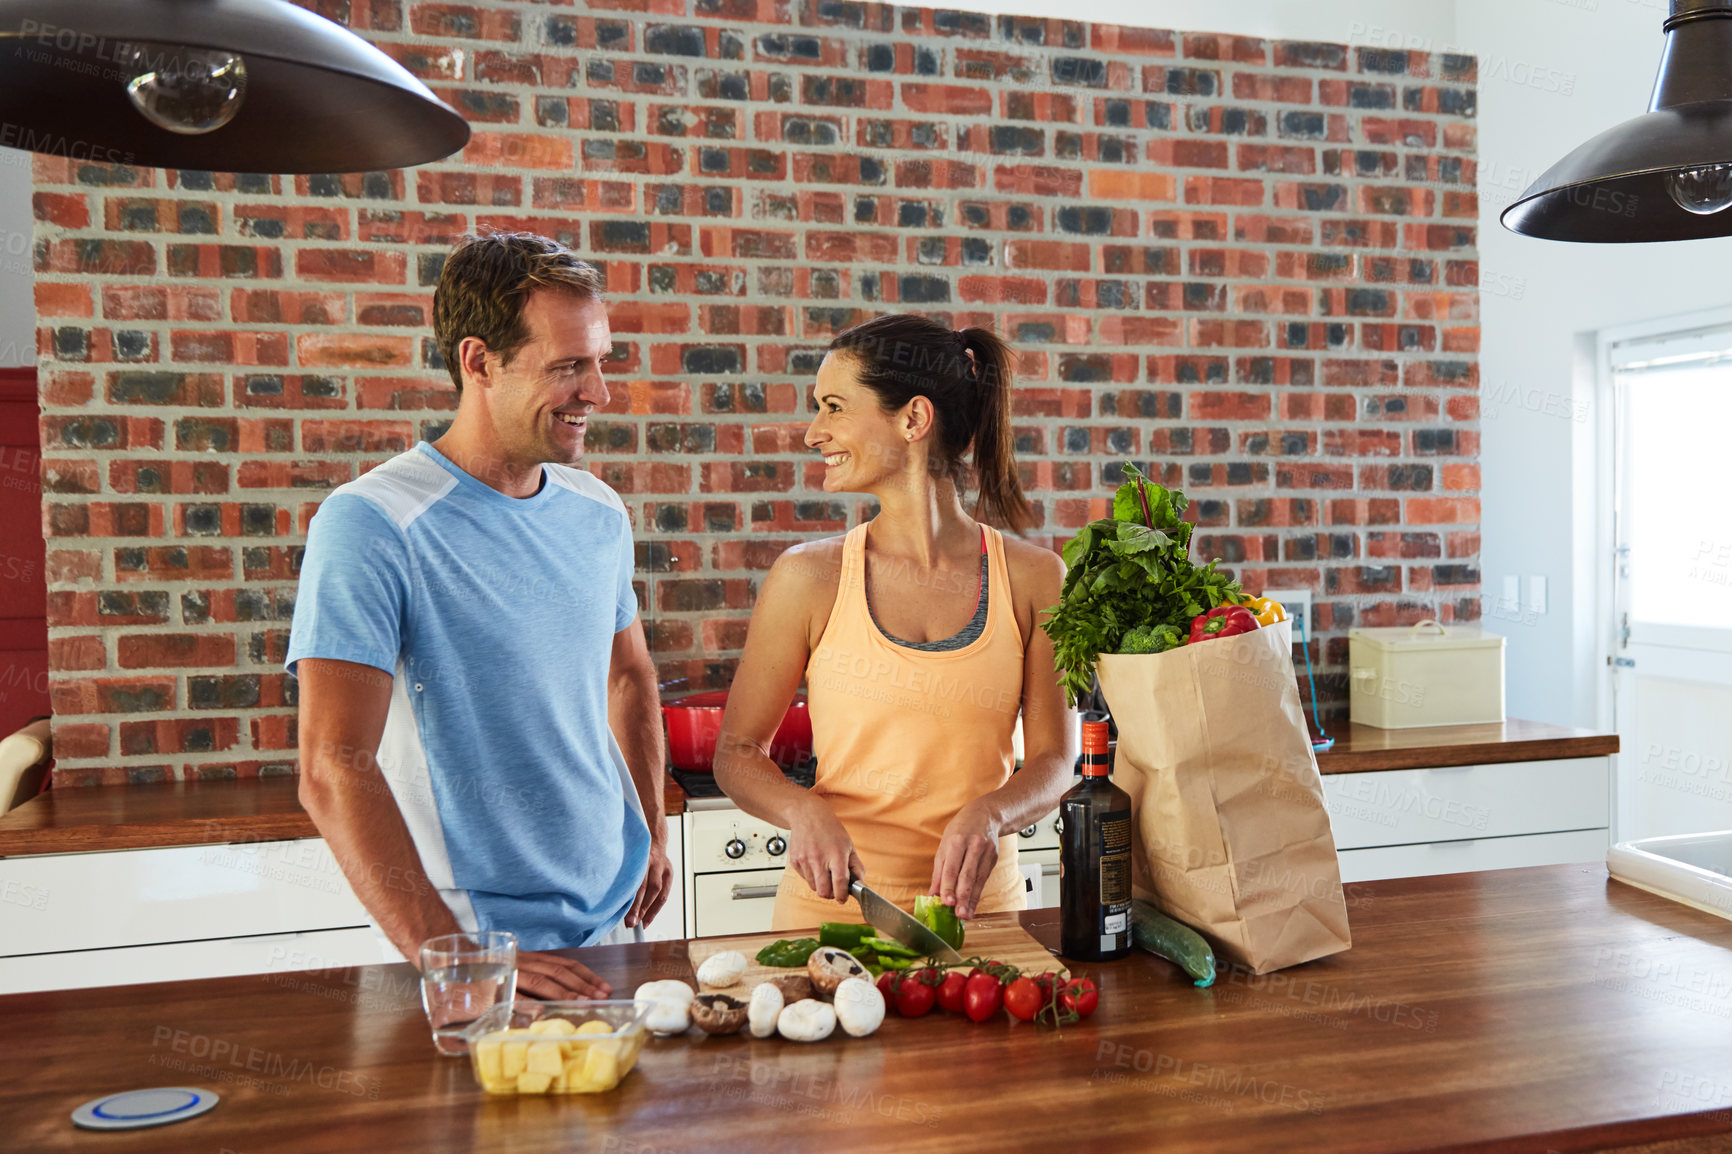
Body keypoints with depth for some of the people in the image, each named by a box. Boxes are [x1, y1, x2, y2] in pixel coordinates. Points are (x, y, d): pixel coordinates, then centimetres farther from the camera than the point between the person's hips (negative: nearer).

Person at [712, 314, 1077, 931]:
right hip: (831, 904, 0)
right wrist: (805, 813, -16)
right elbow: (738, 751, 3)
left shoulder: (1034, 579, -2)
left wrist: (990, 814, -17)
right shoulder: (808, 578, -4)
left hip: (980, 905, 1)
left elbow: (1054, 758, 3)